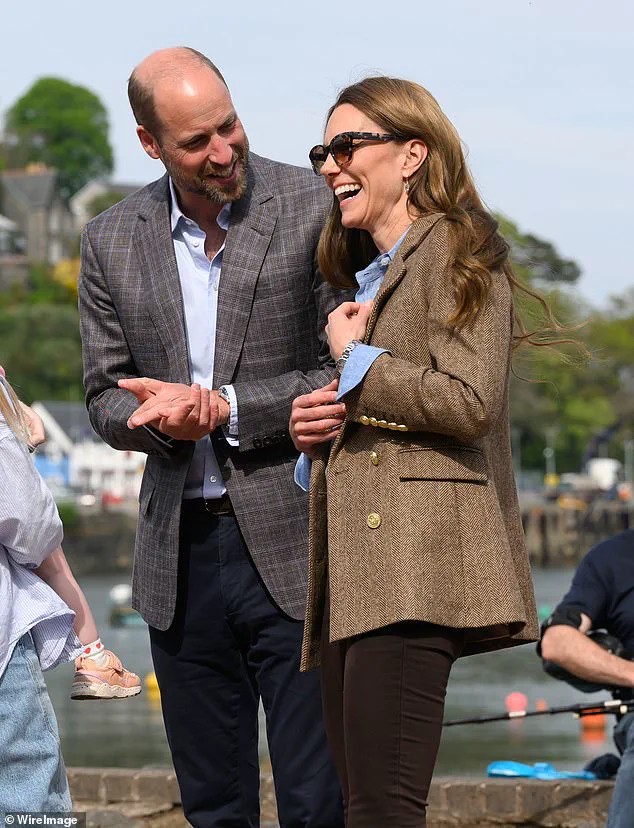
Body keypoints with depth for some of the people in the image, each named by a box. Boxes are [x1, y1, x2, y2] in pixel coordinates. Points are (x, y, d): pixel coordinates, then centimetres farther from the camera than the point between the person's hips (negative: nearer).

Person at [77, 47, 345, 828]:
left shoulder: (314, 210, -6)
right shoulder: (112, 241, 6)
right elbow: (106, 396, 11)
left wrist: (229, 407, -15)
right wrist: (154, 414, -12)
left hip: (291, 549, -4)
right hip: (180, 555, 4)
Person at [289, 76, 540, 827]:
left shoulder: (457, 252, 0)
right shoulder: (368, 275, 28)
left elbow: (469, 401, -13)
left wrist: (355, 360, -1)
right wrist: (314, 425, 14)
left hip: (416, 564, -9)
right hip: (352, 569, 9)